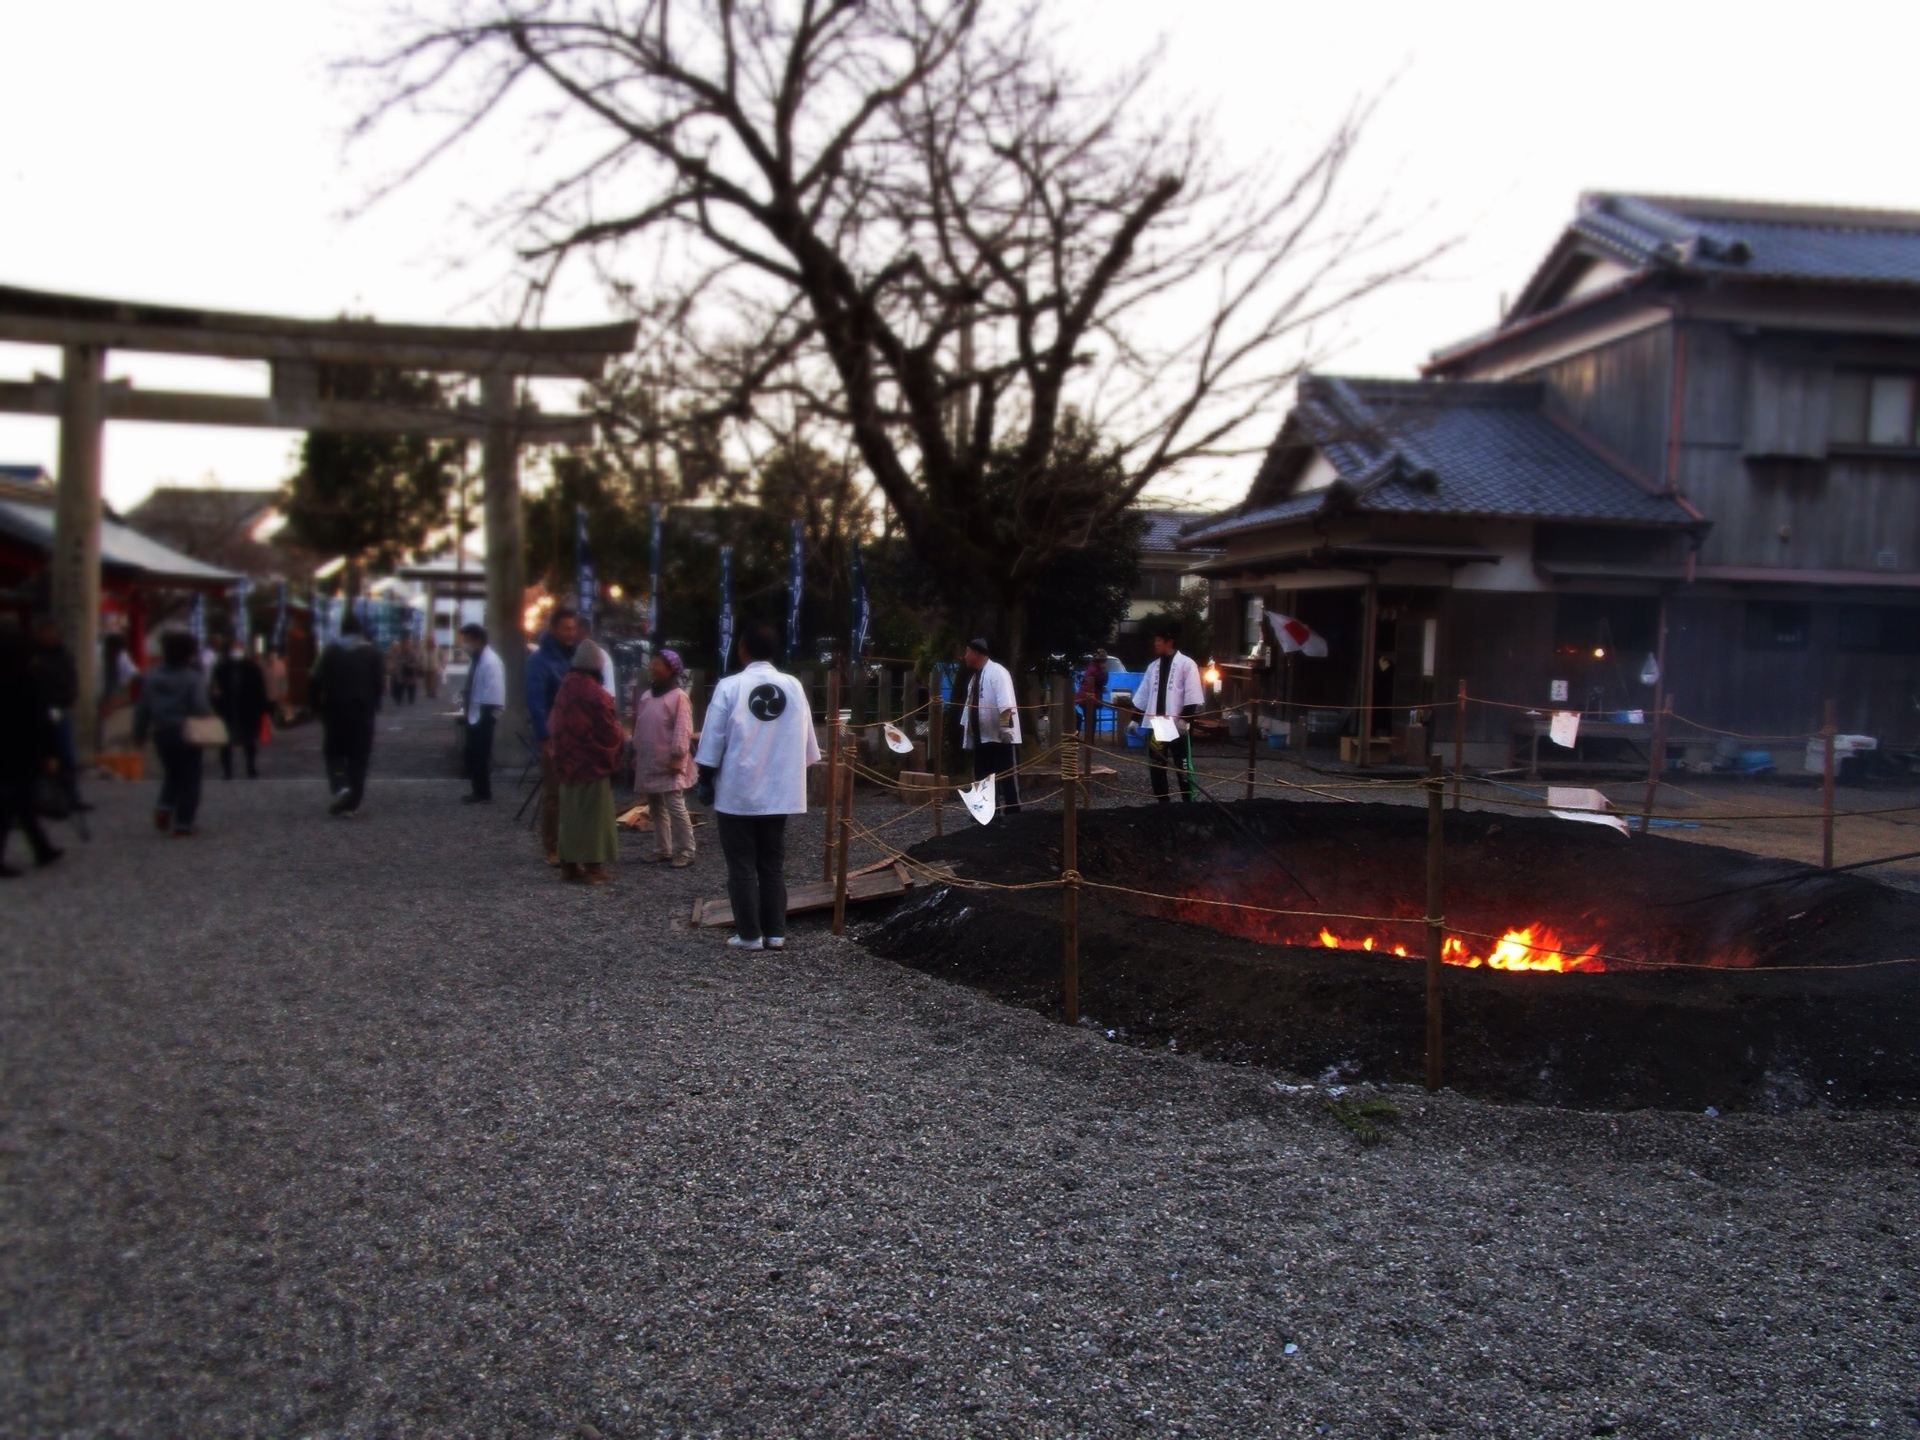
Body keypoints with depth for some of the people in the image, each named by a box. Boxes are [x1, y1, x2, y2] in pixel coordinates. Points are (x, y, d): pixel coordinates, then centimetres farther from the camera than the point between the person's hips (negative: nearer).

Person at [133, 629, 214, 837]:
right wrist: (210, 716, -4)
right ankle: (183, 824, 2)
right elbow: (200, 705, -25)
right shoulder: (193, 677, -14)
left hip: (161, 733, 5)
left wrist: (140, 732, 14)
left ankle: (163, 809, 6)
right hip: (186, 733, -5)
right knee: (189, 779, 4)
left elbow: (142, 707, 6)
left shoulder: (152, 676, 3)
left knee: (172, 774, 24)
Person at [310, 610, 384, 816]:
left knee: (334, 752, 13)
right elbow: (378, 683, -5)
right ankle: (351, 802, 3)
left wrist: (318, 705, 4)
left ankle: (341, 787, -12)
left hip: (335, 709, 0)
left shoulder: (331, 649, 1)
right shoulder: (371, 652, 2)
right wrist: (374, 705, 8)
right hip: (363, 710, 0)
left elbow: (316, 681, -7)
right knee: (358, 756, 5)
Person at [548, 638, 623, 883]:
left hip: (567, 762, 6)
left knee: (570, 813, 13)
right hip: (593, 763, -6)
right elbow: (610, 731, -11)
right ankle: (593, 867, 2)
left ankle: (569, 864, 18)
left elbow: (554, 725, 8)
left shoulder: (564, 690, 2)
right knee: (593, 815, 1)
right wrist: (620, 741, 9)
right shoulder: (596, 694, -16)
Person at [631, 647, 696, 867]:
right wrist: (637, 754, 15)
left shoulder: (678, 696, -10)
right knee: (655, 808, 14)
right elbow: (640, 727, 18)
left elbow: (683, 730, -15)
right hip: (648, 762, 8)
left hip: (669, 763, -8)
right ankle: (662, 849, 22)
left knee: (675, 807, -11)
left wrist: (677, 757, -19)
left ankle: (685, 852, -5)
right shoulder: (645, 696, 13)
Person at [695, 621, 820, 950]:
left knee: (742, 865, 5)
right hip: (779, 792, 3)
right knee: (773, 864, 12)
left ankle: (749, 934, 7)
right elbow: (806, 741, 7)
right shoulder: (793, 687, 0)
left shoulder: (729, 687, -10)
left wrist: (706, 781, 4)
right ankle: (775, 932, 13)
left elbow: (713, 742, -7)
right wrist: (799, 774, 21)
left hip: (737, 793, -3)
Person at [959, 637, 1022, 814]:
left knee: (1007, 777, -4)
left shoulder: (997, 672, -12)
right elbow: (970, 705, 20)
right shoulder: (975, 677, 16)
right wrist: (967, 730, 19)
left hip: (1001, 737, -9)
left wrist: (1005, 727, -29)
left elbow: (1006, 704, -22)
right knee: (983, 777, 11)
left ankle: (1013, 814, 0)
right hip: (982, 736, 9)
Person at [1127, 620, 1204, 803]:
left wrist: (1184, 720, -17)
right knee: (1156, 766, 8)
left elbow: (1193, 698, -9)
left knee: (1183, 767, 0)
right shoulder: (1153, 666, 12)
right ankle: (1163, 803, 17)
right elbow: (1142, 697, 14)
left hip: (1177, 727, -6)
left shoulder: (1186, 664, -4)